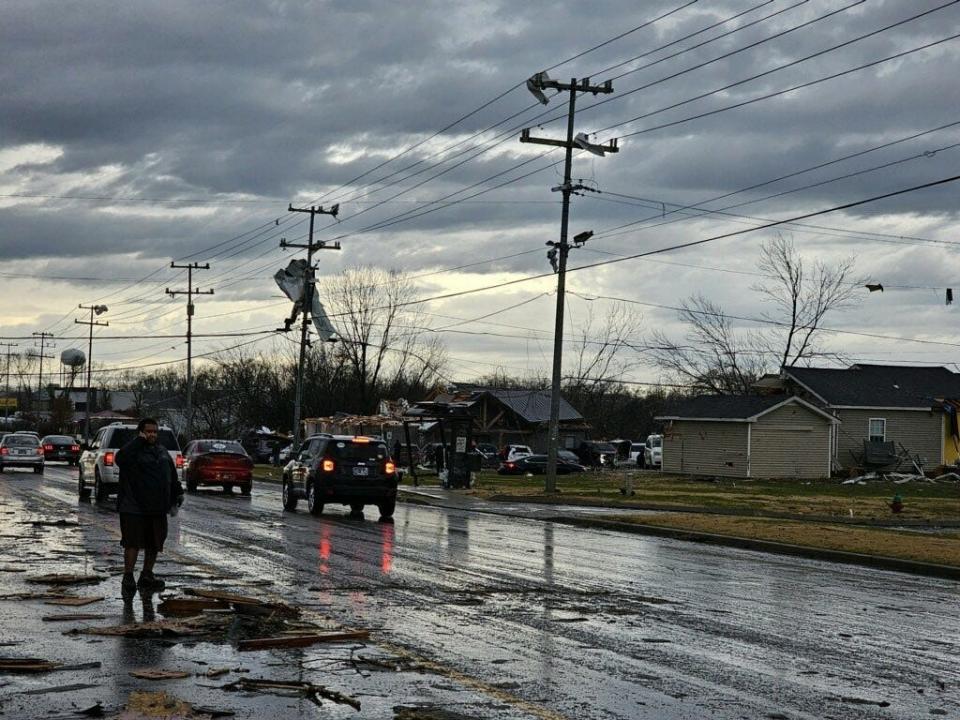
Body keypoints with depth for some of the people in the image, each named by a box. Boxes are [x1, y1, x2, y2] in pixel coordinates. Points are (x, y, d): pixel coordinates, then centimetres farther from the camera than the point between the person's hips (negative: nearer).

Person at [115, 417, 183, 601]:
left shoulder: (162, 451, 15)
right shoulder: (134, 450, -7)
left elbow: (172, 474, 24)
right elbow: (120, 459, -30)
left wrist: (177, 492, 18)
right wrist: (139, 441, -24)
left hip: (157, 509, 7)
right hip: (134, 508, -7)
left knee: (154, 544, 13)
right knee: (133, 544, -7)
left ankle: (147, 576, 25)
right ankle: (128, 580, -1)